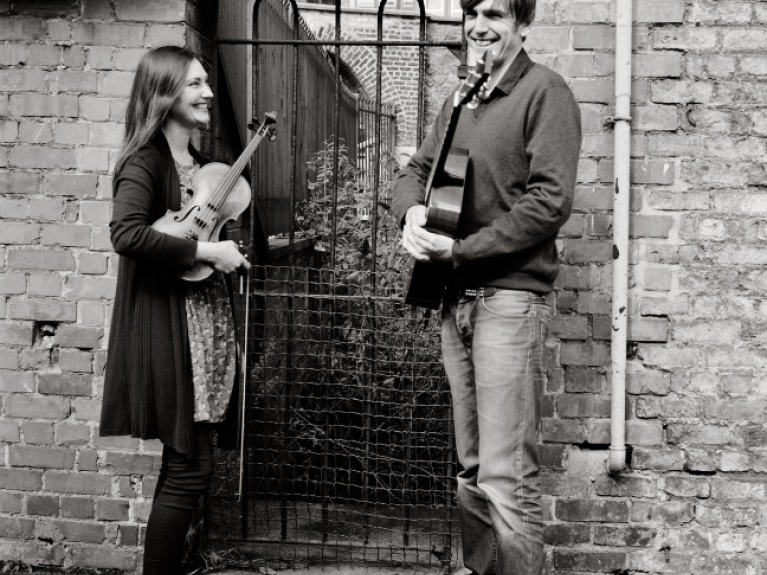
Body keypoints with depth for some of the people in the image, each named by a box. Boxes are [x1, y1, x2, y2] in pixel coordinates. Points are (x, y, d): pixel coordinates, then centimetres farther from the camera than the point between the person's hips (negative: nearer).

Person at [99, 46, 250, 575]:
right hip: (169, 329, -8)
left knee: (190, 462, 11)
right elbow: (127, 235, -26)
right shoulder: (146, 161, -11)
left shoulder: (200, 164, 16)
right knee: (190, 466, -6)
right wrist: (206, 250, -22)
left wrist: (243, 249, 7)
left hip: (208, 327, 8)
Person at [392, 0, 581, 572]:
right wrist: (412, 211, -4)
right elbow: (416, 170, 20)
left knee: (507, 476, -9)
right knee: (472, 472, 13)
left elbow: (551, 200, -16)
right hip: (456, 298, 8)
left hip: (510, 296, -8)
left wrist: (460, 248, -16)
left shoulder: (544, 90, -6)